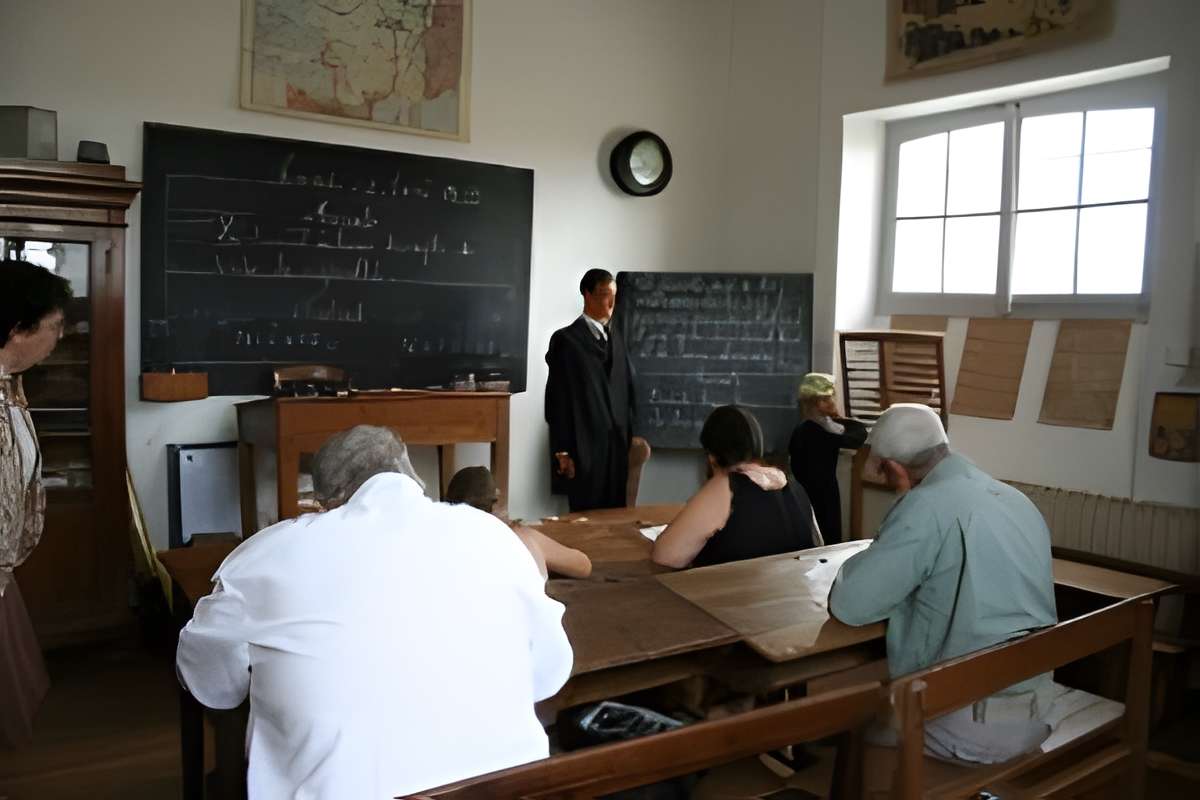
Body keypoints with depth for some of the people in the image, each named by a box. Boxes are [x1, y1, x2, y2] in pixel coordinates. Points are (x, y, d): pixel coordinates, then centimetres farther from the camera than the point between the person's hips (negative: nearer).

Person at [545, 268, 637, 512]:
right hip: (584, 447, -6)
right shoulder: (566, 339, -5)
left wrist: (630, 436, 11)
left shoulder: (616, 337, 14)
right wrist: (562, 452, -10)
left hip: (618, 445, 6)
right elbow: (558, 399, -7)